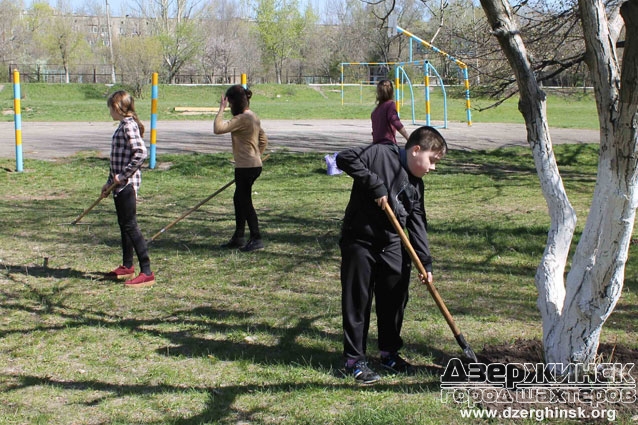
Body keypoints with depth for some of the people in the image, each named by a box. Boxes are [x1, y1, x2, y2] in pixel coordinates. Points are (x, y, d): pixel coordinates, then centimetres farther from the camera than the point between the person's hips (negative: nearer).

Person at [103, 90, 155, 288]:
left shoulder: (128, 126, -15)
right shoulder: (123, 126, 15)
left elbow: (140, 153, -28)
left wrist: (123, 175, -22)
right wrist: (110, 182, 24)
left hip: (127, 184, -10)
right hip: (121, 185, 10)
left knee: (130, 226, -10)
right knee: (124, 225, 18)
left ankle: (147, 272, -10)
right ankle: (127, 267, 30)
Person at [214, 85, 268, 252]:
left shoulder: (242, 119, -19)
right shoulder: (253, 117, 12)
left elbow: (218, 129, -27)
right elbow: (263, 140, 18)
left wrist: (221, 109, -18)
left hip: (246, 167, -10)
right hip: (254, 165, 10)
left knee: (245, 202, -2)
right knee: (239, 200, 17)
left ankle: (256, 239, 4)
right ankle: (238, 237, 26)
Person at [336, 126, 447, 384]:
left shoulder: (416, 185, 9)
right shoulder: (381, 154, -11)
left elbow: (417, 224, 8)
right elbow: (345, 159, -21)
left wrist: (425, 262, 0)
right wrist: (374, 184, -25)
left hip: (393, 246, 7)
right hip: (359, 242, -7)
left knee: (395, 301, 12)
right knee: (357, 303, 1)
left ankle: (389, 353, 30)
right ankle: (355, 359, 12)